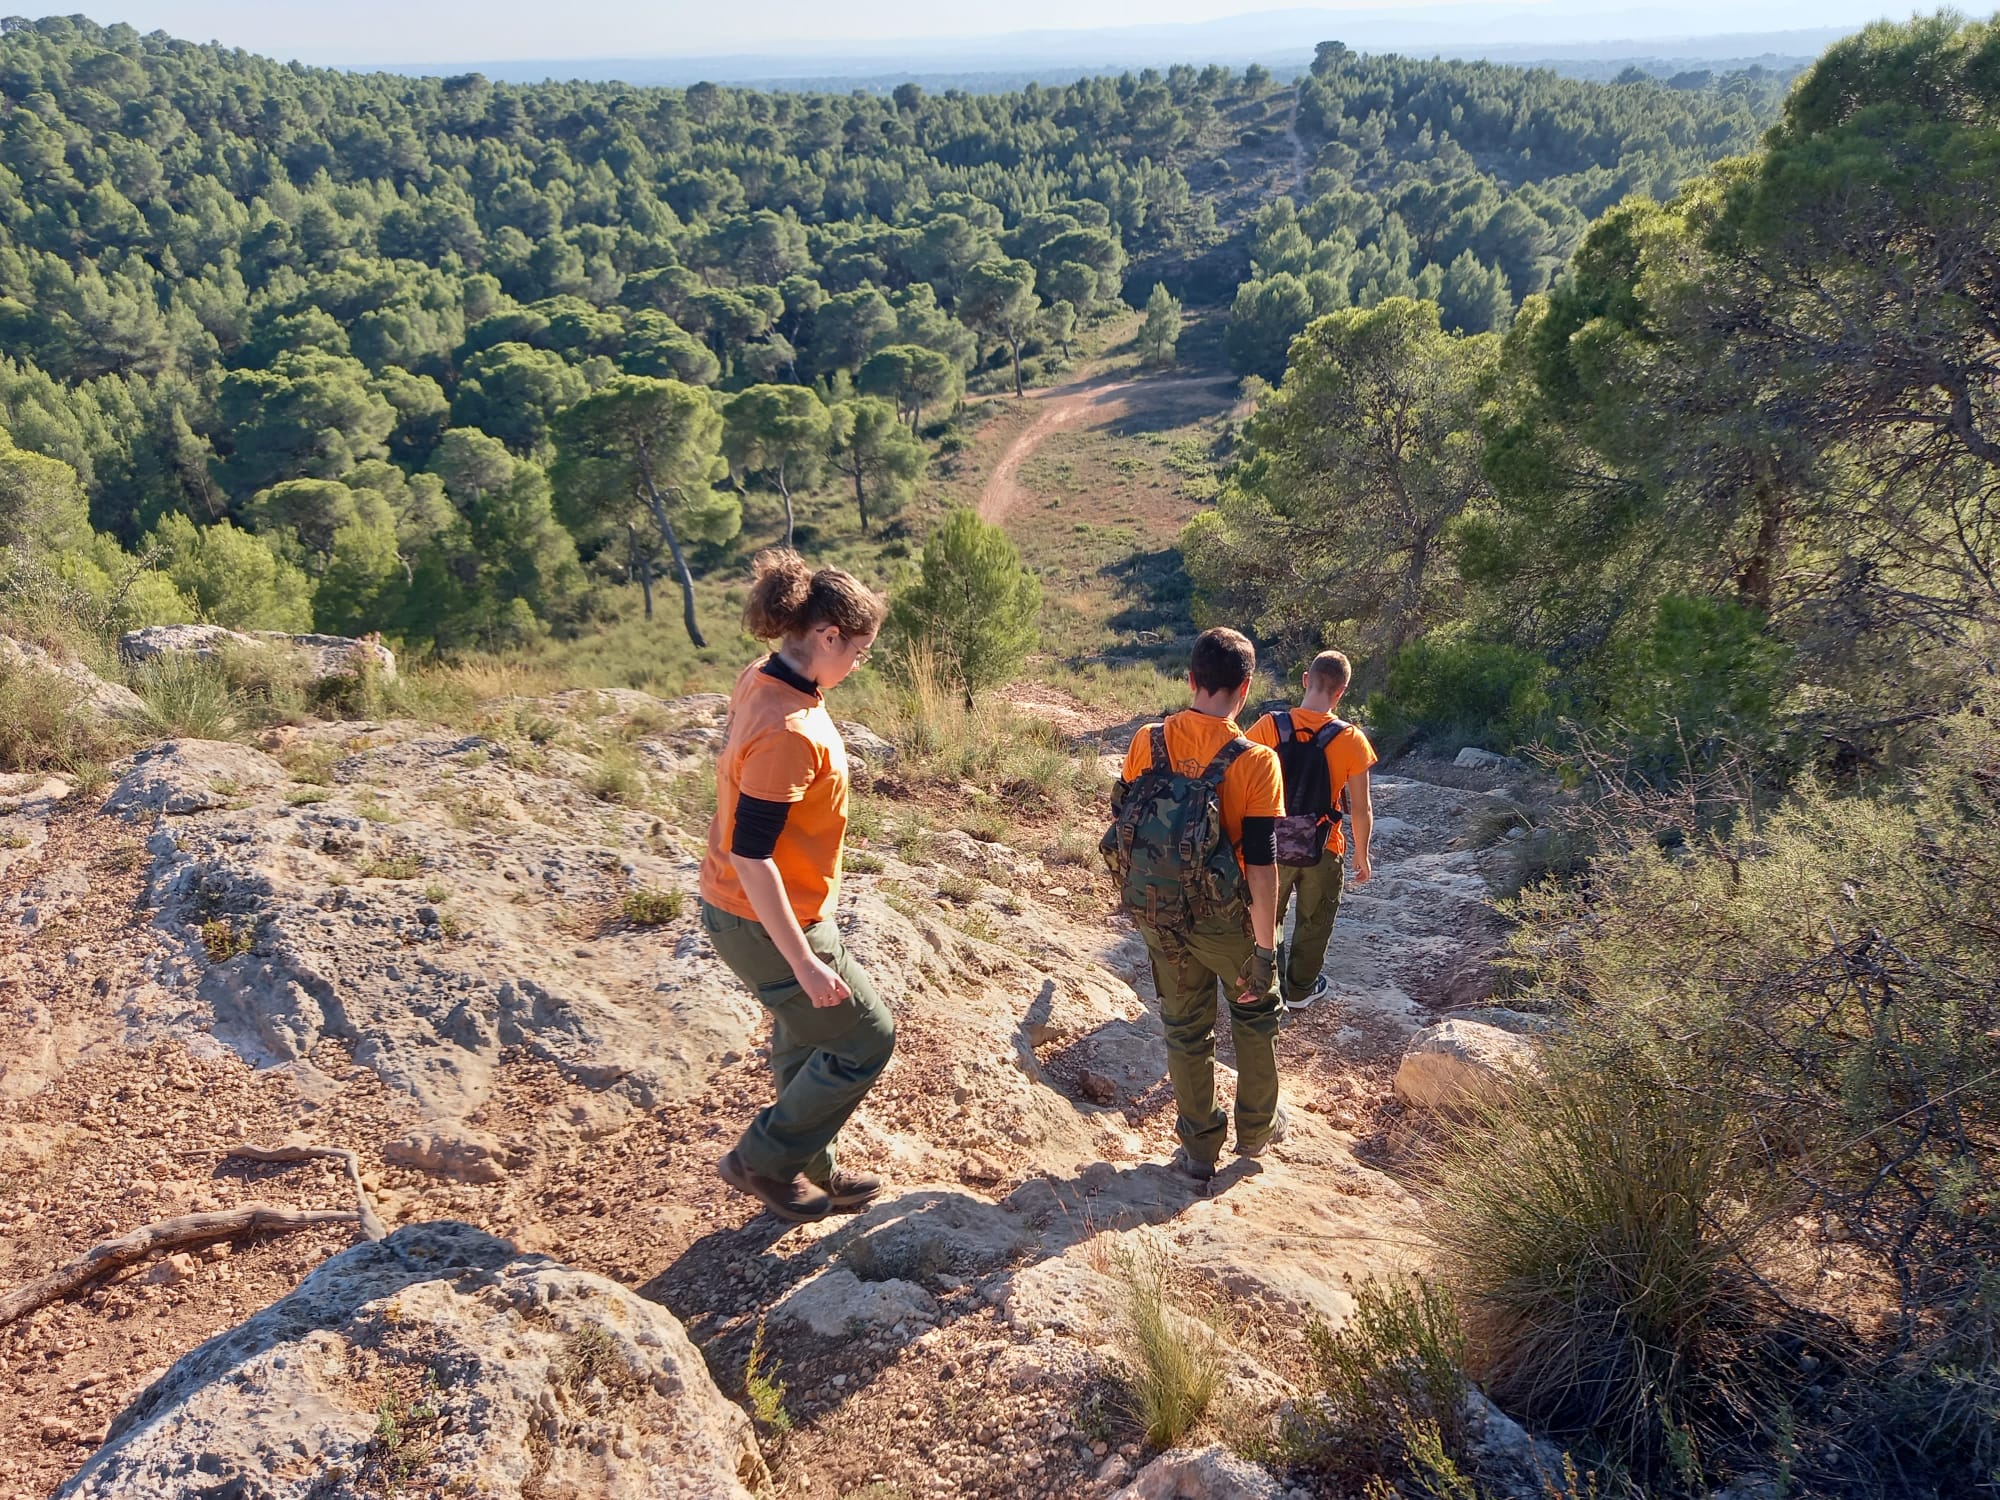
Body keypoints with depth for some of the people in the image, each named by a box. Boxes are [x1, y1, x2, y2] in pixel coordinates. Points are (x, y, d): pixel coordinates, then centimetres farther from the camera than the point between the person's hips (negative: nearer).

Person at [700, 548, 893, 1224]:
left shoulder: (761, 680, -2)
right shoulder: (787, 731, -31)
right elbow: (751, 857, -30)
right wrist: (805, 963, -24)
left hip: (741, 903, 9)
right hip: (765, 922, -9)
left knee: (806, 1039, 24)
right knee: (866, 1036, 8)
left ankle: (809, 1172, 42)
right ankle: (762, 1159, 21)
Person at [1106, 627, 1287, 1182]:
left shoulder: (1147, 741, -7)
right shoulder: (1255, 762, -19)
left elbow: (1126, 824, 3)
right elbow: (1260, 864, -19)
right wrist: (1265, 948, -13)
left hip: (1157, 914, 3)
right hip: (1223, 920, -3)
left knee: (1186, 1028, 18)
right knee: (1256, 1013, 23)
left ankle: (1199, 1148, 28)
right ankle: (1257, 1128, 36)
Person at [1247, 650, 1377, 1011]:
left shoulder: (1269, 726, -14)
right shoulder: (1350, 740, -16)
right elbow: (1361, 810, -10)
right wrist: (1362, 857, 6)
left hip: (1272, 847, 1)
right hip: (1321, 852, -1)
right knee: (1313, 925, 22)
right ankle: (1300, 990, 38)